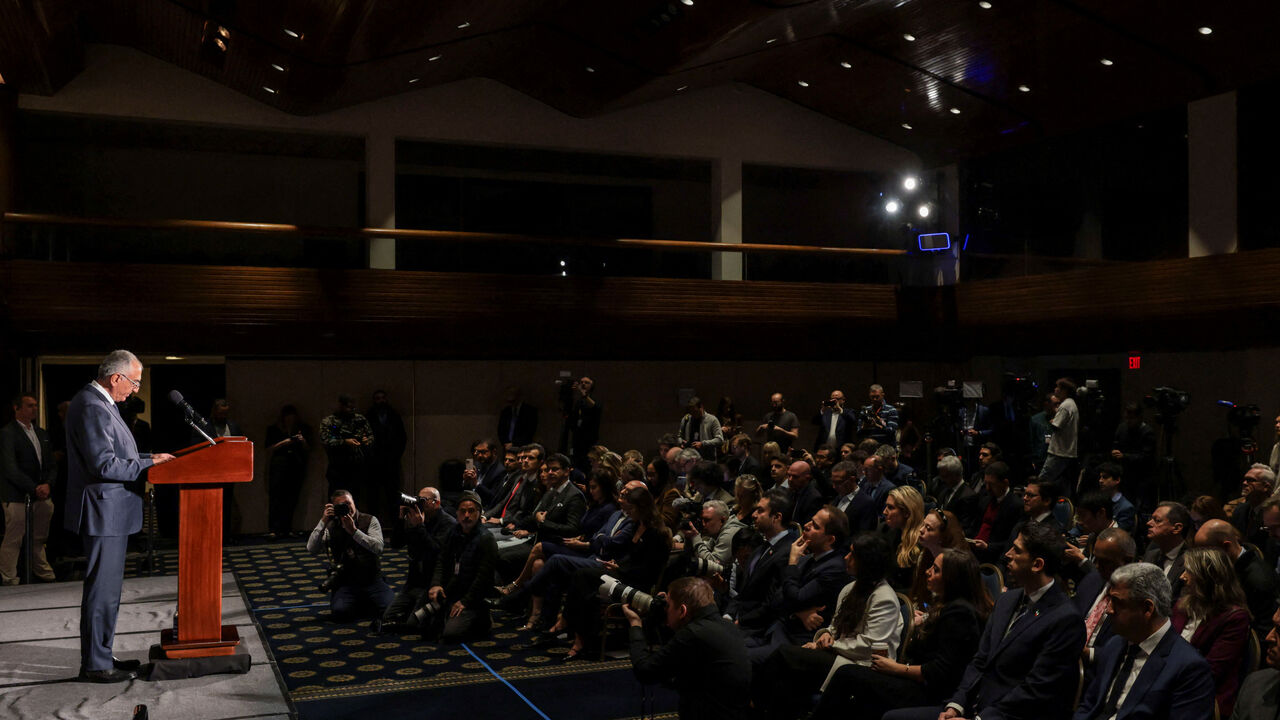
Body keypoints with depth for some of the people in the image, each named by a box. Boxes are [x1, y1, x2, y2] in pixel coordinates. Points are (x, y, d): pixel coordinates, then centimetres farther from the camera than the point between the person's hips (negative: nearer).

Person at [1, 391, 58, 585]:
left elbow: (52, 465, 15)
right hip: (18, 496, -6)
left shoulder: (41, 433, 16)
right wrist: (35, 488, -15)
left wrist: (48, 485, -4)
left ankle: (43, 573, 23)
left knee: (39, 539, 14)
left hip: (41, 496, 6)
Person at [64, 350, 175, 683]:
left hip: (109, 511, 11)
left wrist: (147, 458, 9)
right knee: (103, 590, -3)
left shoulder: (98, 402, 14)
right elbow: (103, 464, -25)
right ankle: (96, 665, 5)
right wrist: (149, 463, -16)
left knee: (107, 588, 17)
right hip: (104, 511, -11)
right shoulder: (93, 407, -19)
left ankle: (100, 656, 26)